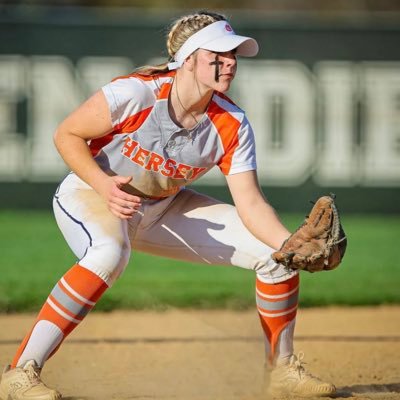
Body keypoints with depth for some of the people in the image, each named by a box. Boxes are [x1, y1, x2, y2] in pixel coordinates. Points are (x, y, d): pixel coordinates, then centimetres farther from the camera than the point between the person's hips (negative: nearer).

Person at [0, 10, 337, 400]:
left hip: (164, 209, 6)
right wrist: (105, 185, -33)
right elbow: (67, 135, -18)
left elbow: (250, 203, -15)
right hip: (90, 193, -5)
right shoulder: (134, 94, -28)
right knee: (109, 253, -42)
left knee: (276, 252, -4)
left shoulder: (231, 126, -15)